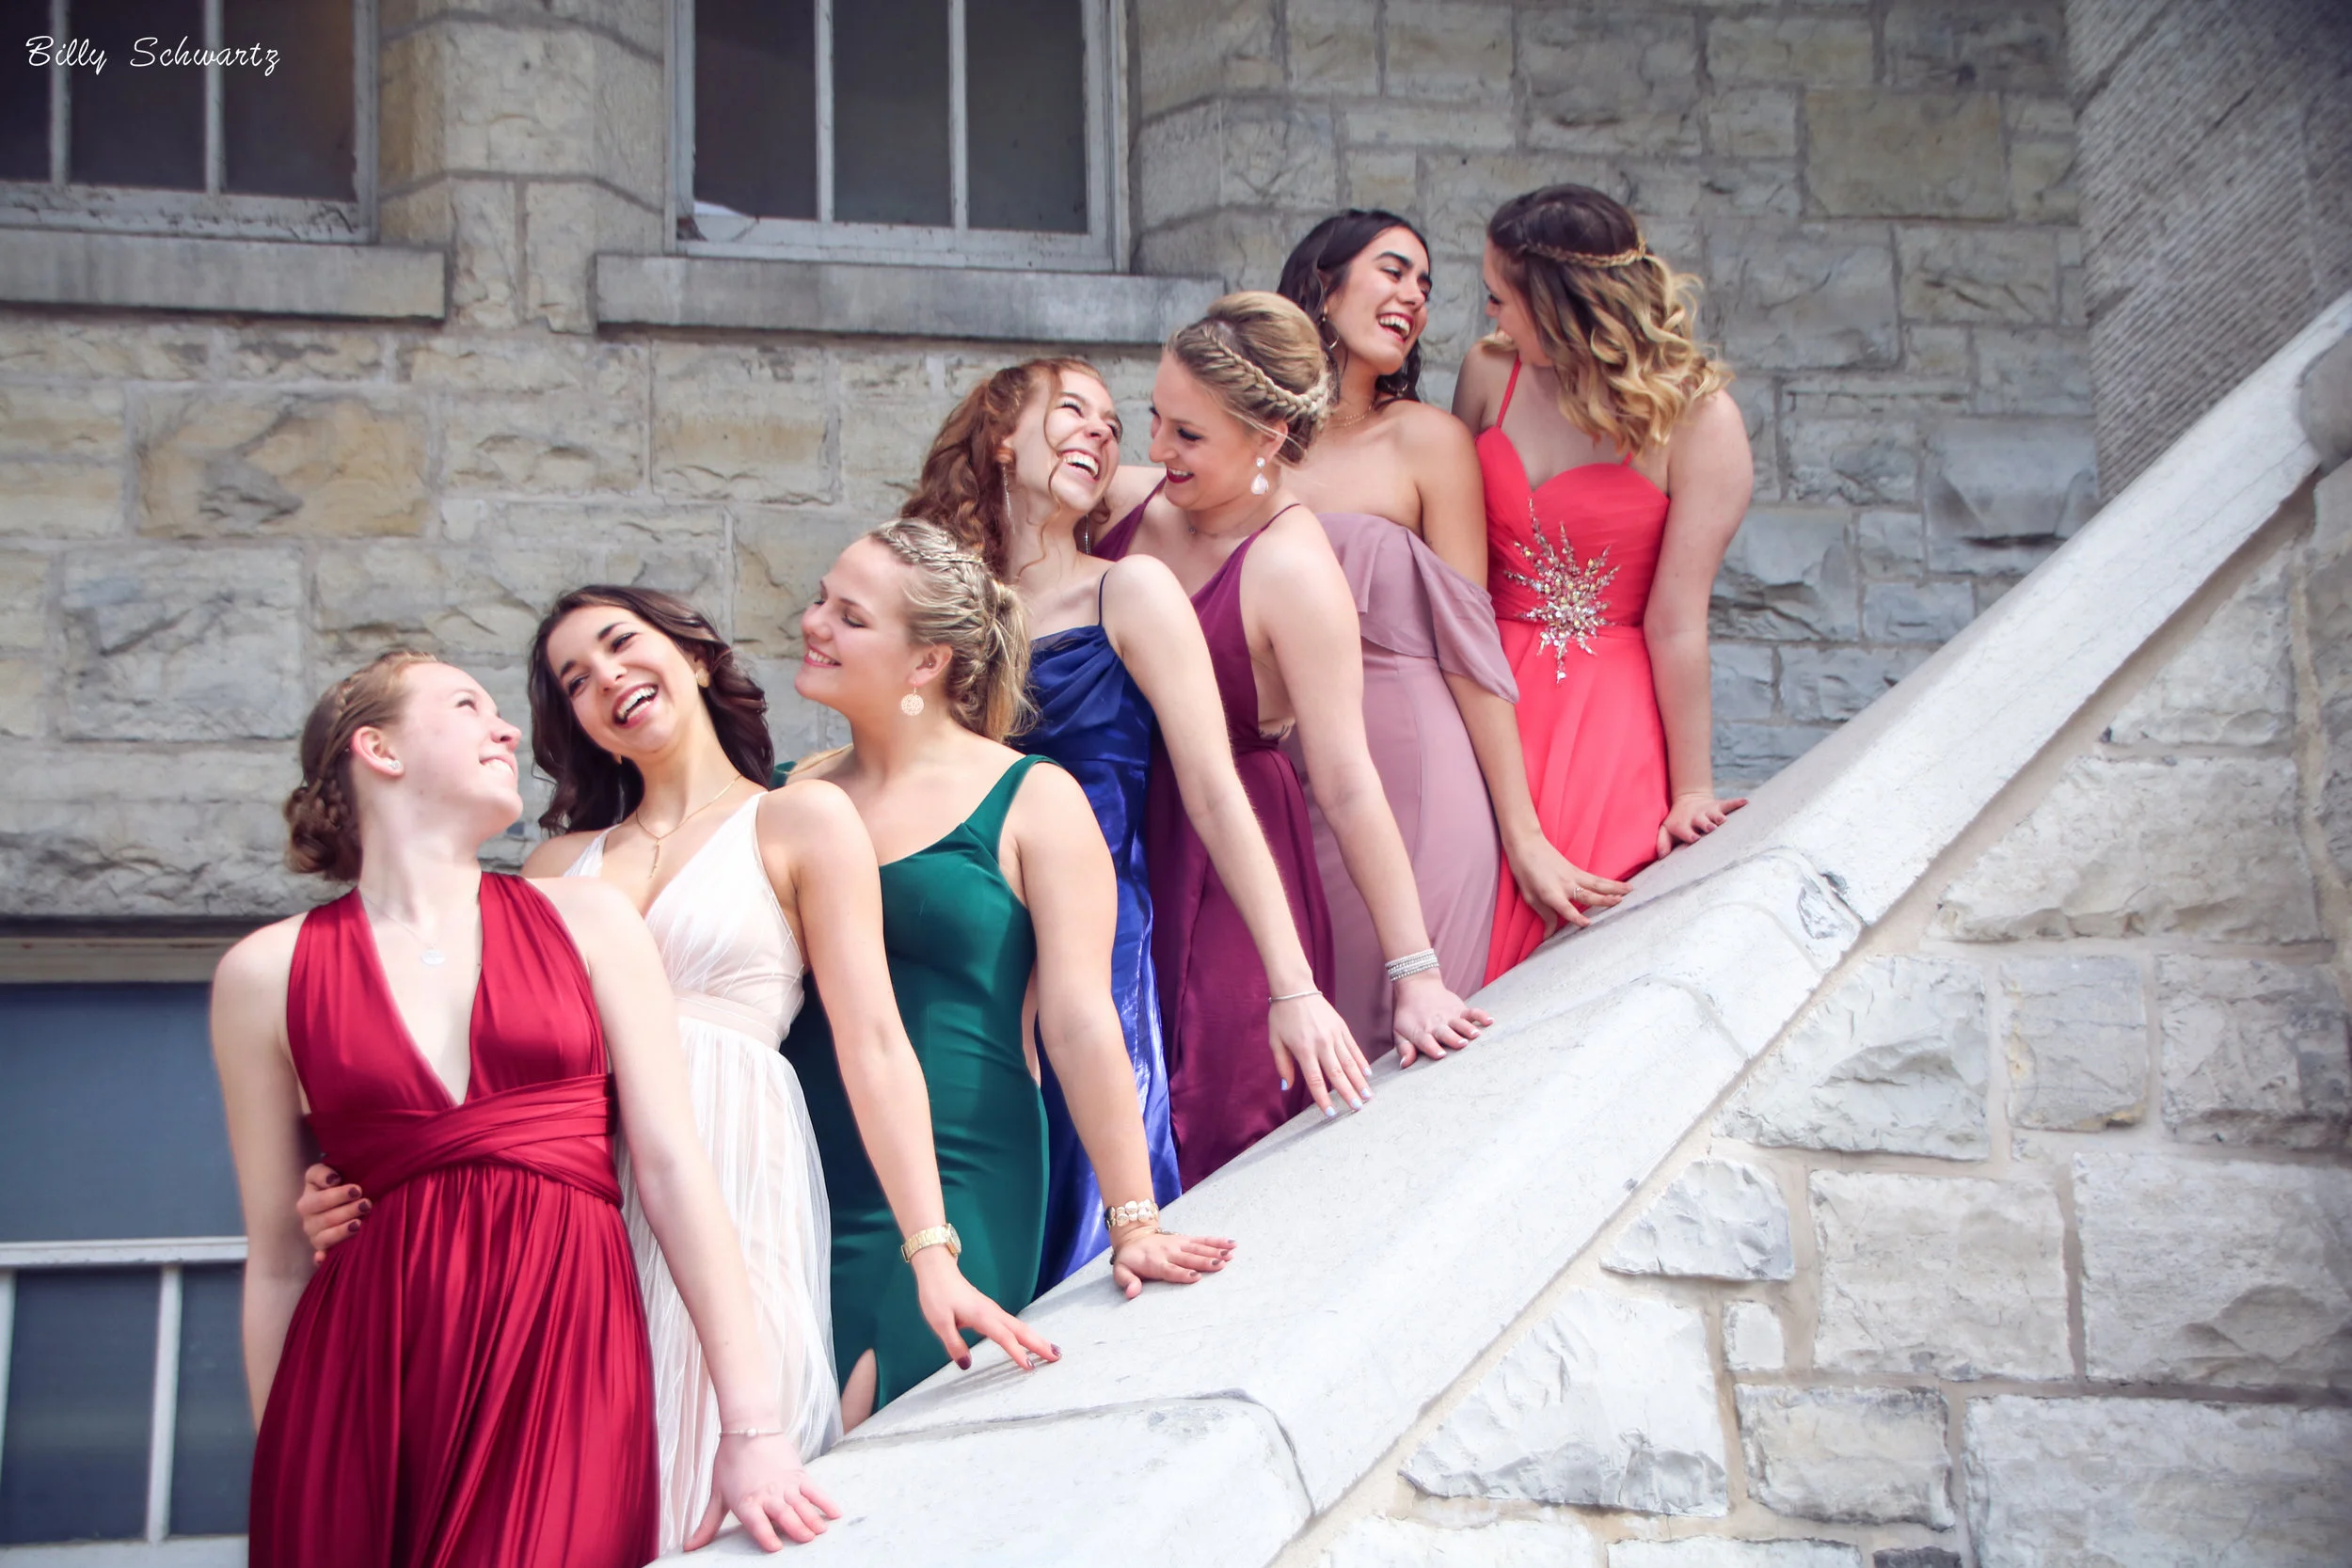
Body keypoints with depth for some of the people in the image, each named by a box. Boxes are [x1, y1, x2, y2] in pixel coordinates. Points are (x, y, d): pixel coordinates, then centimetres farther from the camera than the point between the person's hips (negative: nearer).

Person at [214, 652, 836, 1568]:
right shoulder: (267, 975, 7)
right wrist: (283, 1483, 7)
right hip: (362, 1381, 0)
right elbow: (277, 1258, 9)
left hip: (570, 1361, 0)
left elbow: (672, 1168, 3)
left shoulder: (588, 922, 10)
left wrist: (752, 1424, -5)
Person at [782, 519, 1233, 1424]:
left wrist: (1133, 1223, -9)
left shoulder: (1031, 803, -2)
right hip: (796, 1196, 4)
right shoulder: (797, 797, 10)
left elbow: (1081, 1024, -7)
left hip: (956, 1204, -3)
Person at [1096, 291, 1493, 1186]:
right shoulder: (1129, 502, 0)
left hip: (1229, 872, -6)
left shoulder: (1291, 569, -18)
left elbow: (1348, 787, -20)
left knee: (1214, 1146, 2)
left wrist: (1415, 976, -20)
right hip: (1114, 855, 6)